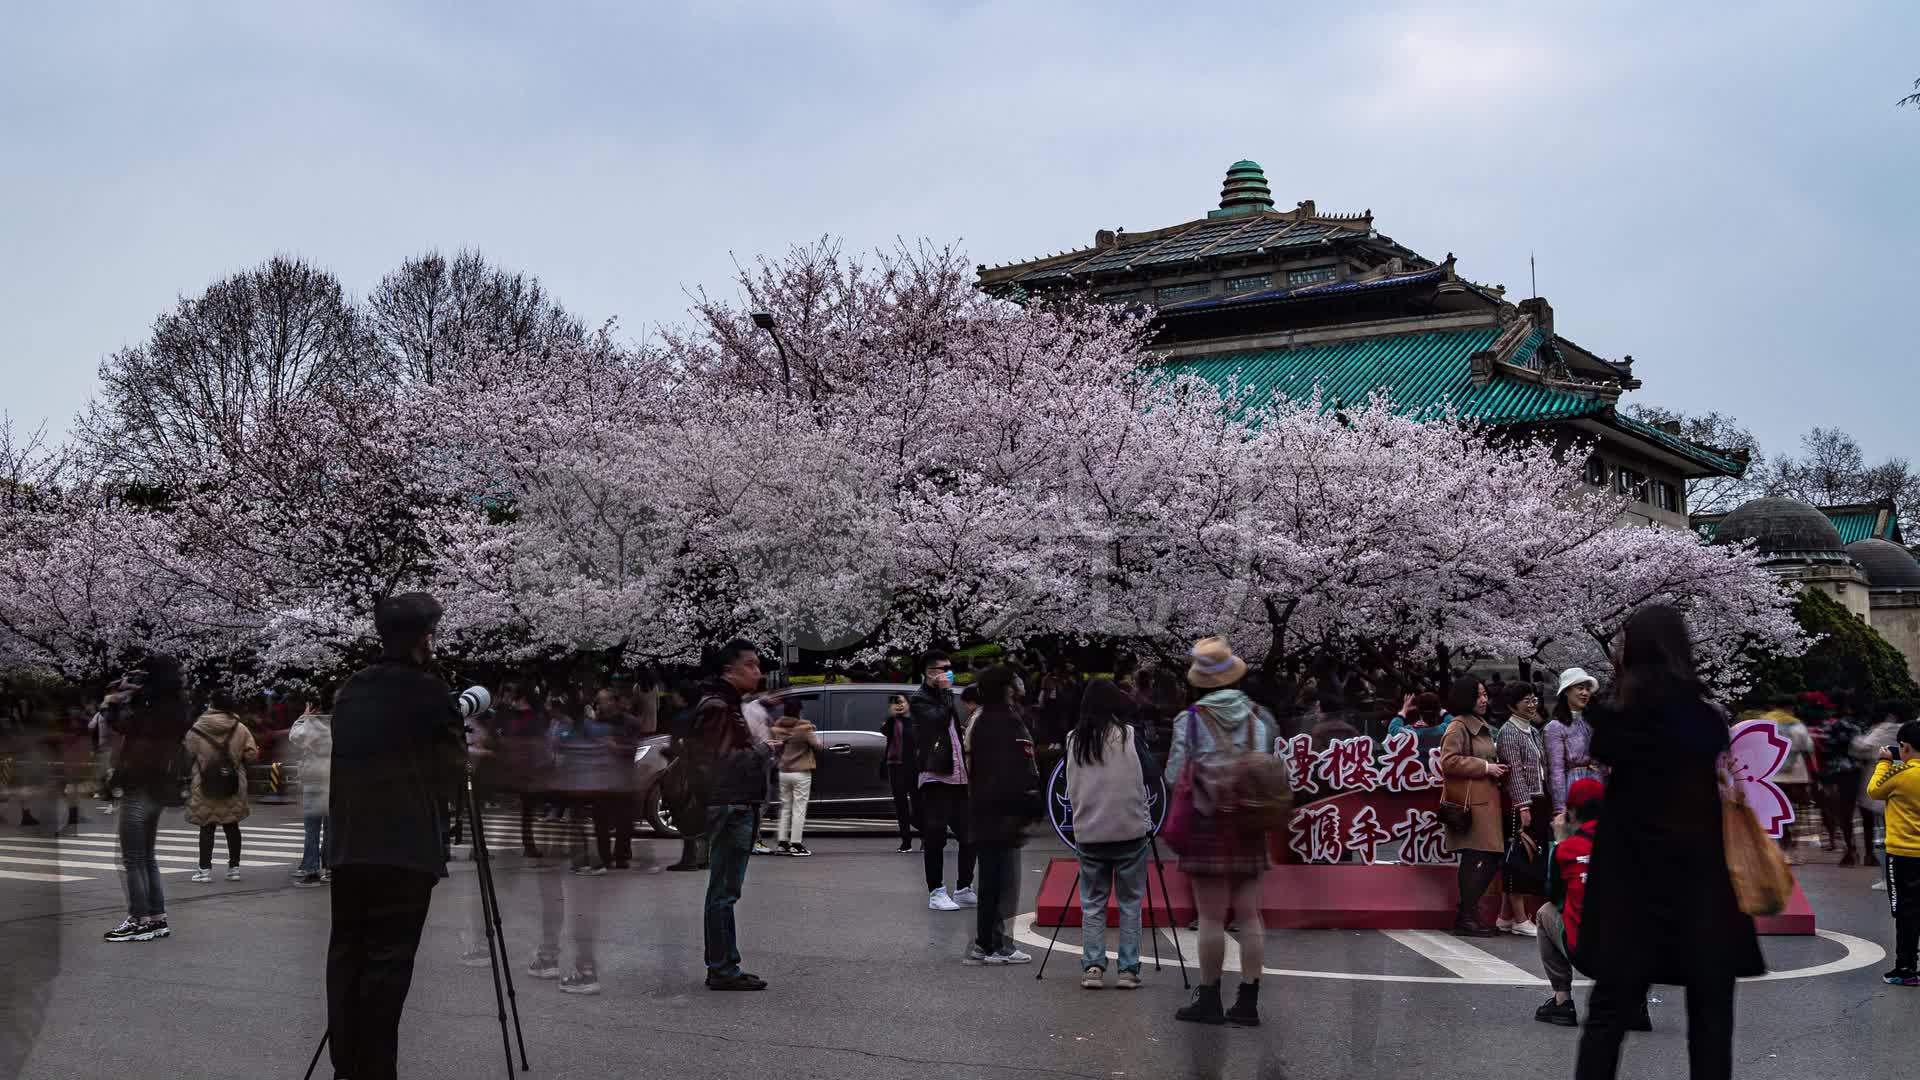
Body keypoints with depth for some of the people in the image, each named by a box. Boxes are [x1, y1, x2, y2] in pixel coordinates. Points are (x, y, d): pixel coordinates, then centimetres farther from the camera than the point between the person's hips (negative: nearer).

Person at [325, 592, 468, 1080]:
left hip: (347, 843, 6)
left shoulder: (349, 690, 11)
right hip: (404, 846, -6)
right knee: (388, 960, -5)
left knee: (346, 951, 10)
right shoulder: (428, 691, -8)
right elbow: (453, 769, 0)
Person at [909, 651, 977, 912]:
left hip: (959, 777, 8)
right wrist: (946, 691, -12)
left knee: (970, 836, 8)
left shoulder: (947, 699, 21)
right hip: (935, 776, -8)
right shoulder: (919, 700, -4)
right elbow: (938, 719, -23)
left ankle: (964, 889, 20)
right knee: (935, 838, -3)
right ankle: (936, 893, 3)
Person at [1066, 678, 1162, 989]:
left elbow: (1071, 788, 10)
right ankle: (1128, 969, 4)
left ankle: (1092, 967, 2)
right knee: (1130, 902, 6)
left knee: (1092, 903, 9)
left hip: (1088, 832, 2)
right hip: (1131, 830, -2)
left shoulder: (1074, 739, 1)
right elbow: (1153, 776, 0)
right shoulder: (1129, 735, -7)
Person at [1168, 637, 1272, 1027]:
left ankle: (1209, 998, 6)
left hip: (1208, 823, -4)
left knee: (1212, 916, 0)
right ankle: (1248, 1000, 8)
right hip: (1250, 824, 4)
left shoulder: (1191, 720, -7)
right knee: (1249, 914, 6)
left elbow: (1175, 775, -7)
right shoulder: (1259, 719, 5)